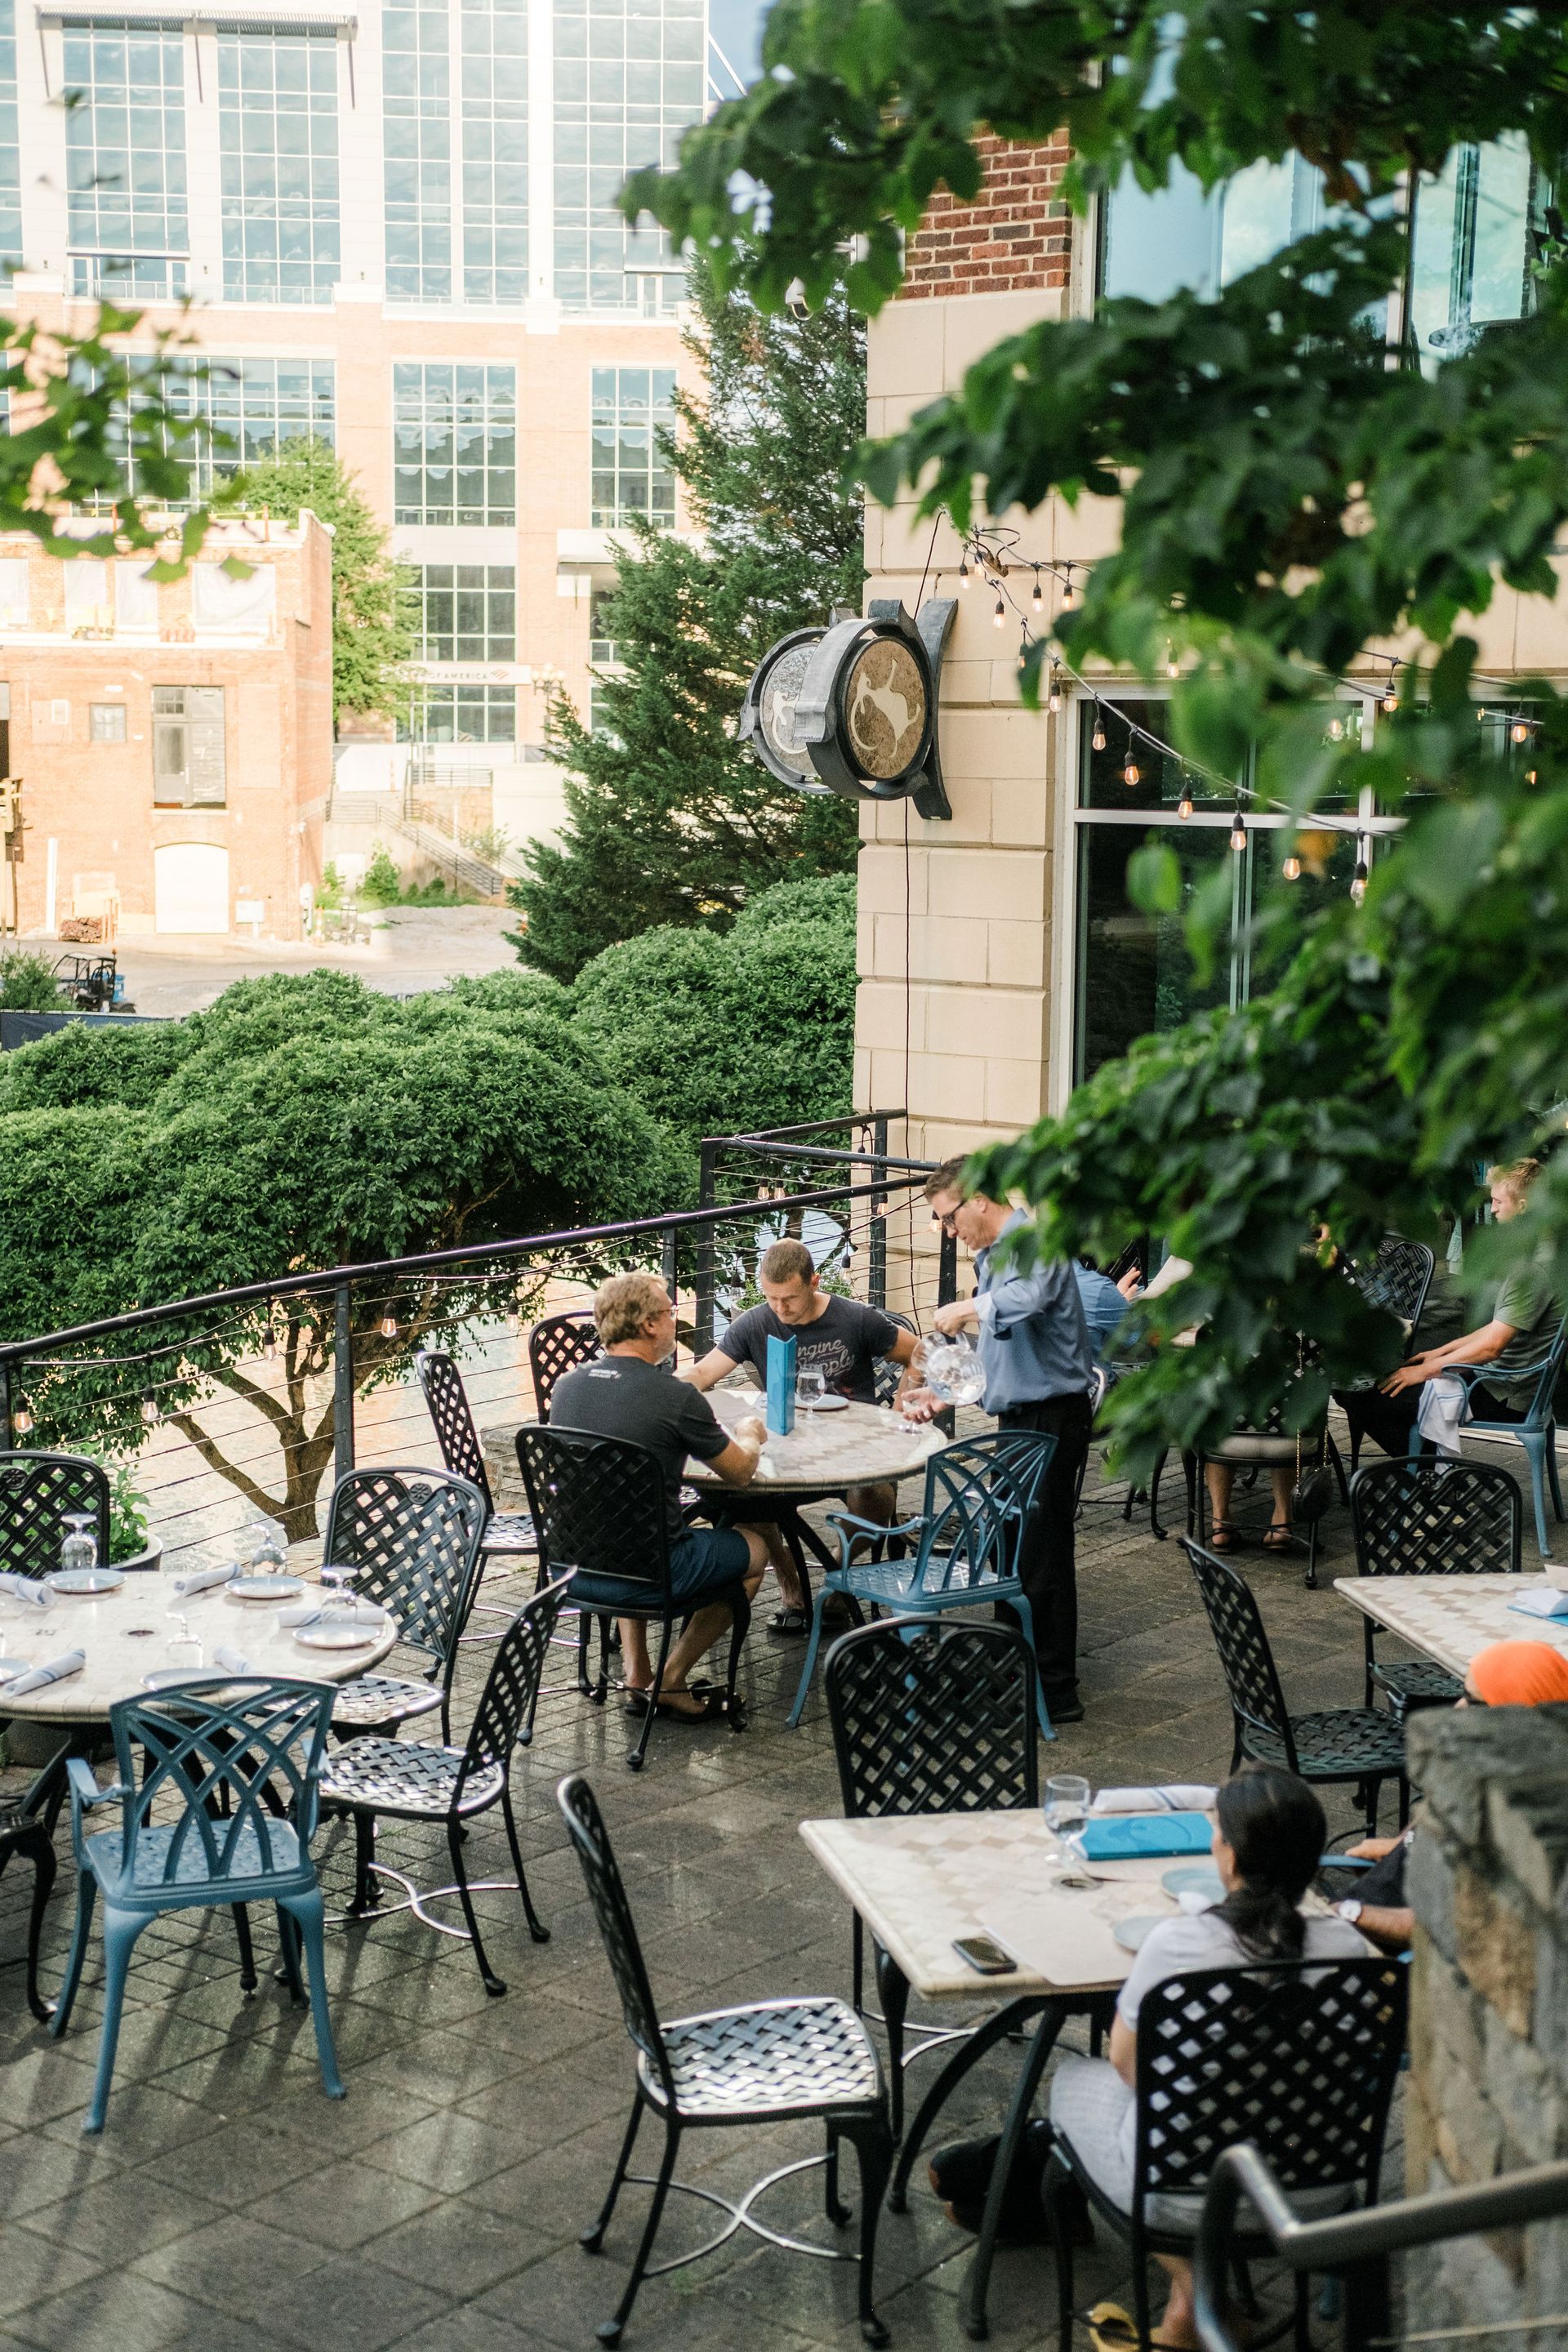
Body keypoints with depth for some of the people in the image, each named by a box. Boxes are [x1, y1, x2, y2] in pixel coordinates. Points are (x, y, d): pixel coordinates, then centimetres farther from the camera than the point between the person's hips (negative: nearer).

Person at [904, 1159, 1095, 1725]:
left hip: (1051, 1417, -10)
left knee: (1041, 1551, -6)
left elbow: (1025, 1299, -40)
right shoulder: (993, 1256, 16)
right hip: (1020, 1416, 10)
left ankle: (1056, 1690, 0)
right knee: (1010, 1545, 17)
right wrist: (943, 1392, 14)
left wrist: (965, 1309, -26)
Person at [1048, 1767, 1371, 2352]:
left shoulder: (1175, 1944, -25)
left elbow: (1124, 2060, -8)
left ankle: (1193, 2293, 25)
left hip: (1185, 2194, -4)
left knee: (1075, 2078, 26)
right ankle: (1190, 2304, 26)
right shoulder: (1347, 1947, -15)